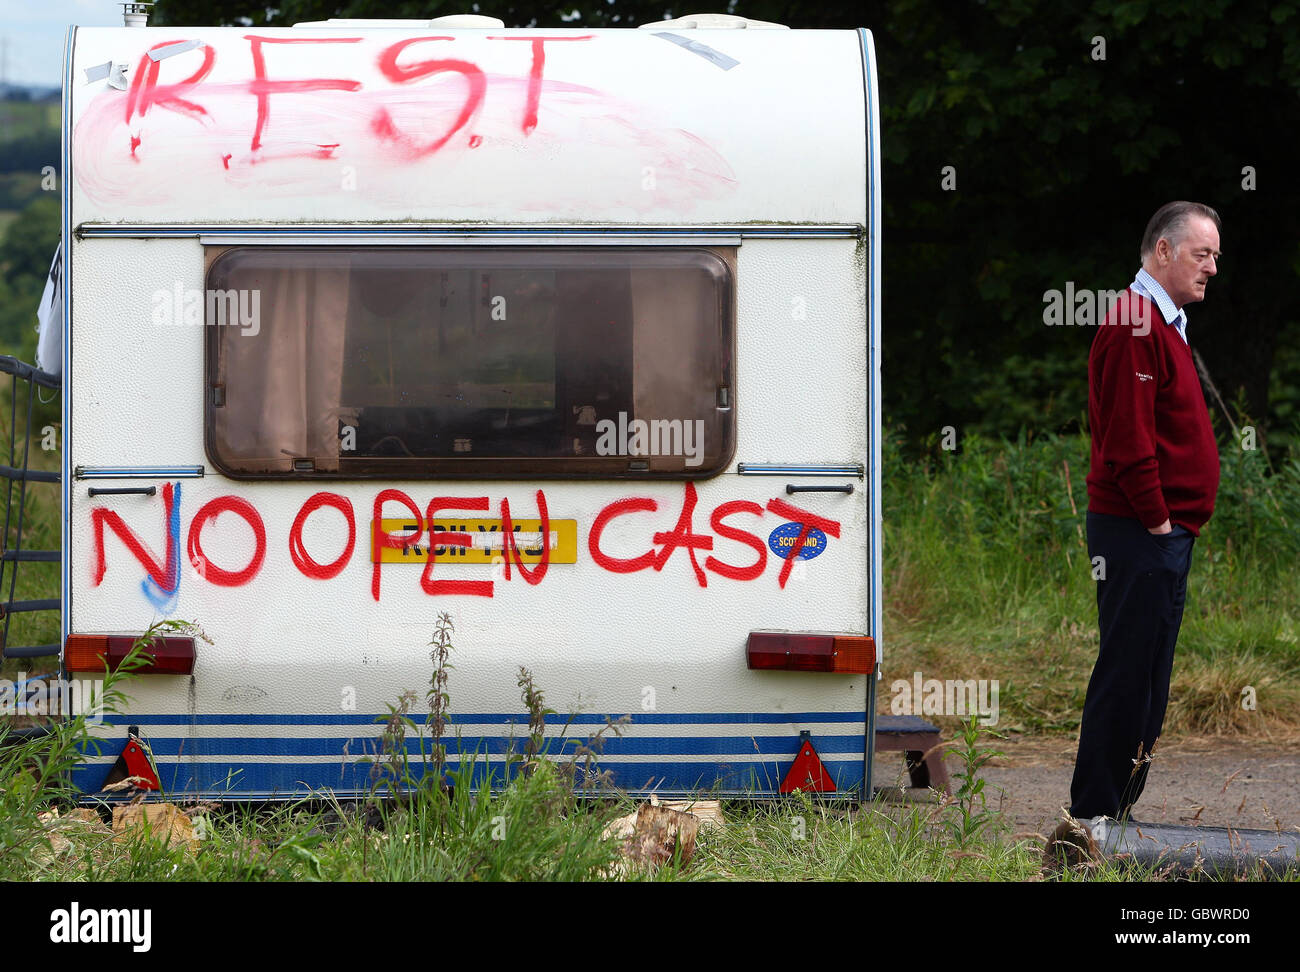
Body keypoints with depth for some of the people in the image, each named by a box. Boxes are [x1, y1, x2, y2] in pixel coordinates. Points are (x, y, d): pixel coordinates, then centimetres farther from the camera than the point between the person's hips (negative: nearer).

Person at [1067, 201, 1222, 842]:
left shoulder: (1164, 324, 19)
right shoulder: (1135, 324, -15)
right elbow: (1127, 438, -21)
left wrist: (1177, 522, 16)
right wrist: (1155, 519, -17)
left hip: (1165, 531, 10)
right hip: (1139, 533, -10)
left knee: (1147, 674, 12)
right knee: (1126, 672, -8)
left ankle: (1119, 805, 18)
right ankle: (1094, 816, -5)